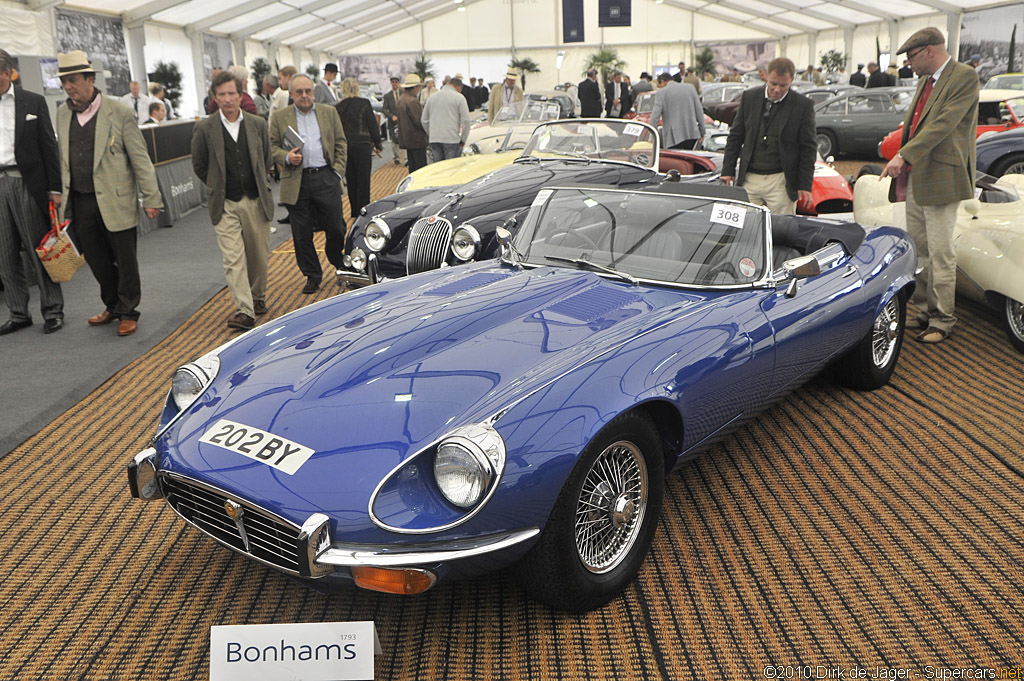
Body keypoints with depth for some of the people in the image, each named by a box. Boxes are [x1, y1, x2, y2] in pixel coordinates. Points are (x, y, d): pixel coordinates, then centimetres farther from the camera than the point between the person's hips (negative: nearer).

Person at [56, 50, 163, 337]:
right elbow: (64, 159, 15)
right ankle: (112, 306, 32)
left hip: (115, 200, -5)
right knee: (96, 259, 14)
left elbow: (140, 158, -7)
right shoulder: (63, 113, 9)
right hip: (81, 202, 5)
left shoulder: (119, 112, -8)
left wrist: (151, 198, -10)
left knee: (125, 260, 4)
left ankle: (128, 312, 20)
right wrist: (62, 195, 13)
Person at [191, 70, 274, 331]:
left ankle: (258, 297, 34)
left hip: (256, 201, 2)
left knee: (259, 255, 11)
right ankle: (244, 310, -10)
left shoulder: (258, 124, 3)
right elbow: (199, 166, 8)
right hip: (224, 204, -2)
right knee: (232, 258, -10)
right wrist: (218, 187, 9)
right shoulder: (204, 128, -2)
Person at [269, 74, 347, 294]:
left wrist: (338, 171, 1)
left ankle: (342, 267, 28)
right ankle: (312, 276, 17)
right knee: (302, 235, 3)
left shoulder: (330, 112, 11)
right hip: (296, 183, 0)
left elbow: (341, 143, 11)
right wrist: (286, 157, -13)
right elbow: (272, 146, 8)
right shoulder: (279, 117, 8)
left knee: (336, 228, 2)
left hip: (326, 179, 0)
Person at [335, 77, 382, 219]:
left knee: (351, 180, 11)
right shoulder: (364, 103, -4)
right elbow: (373, 125, -2)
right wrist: (378, 145, 6)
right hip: (362, 144, -4)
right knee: (363, 179, 0)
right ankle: (363, 211, -2)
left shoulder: (338, 107, 5)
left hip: (345, 145, 4)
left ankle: (354, 212, 16)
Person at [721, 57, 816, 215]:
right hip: (749, 180, 2)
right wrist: (728, 170, 5)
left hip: (781, 183, -2)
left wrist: (805, 184, -4)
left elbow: (808, 148, 1)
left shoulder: (803, 105, -2)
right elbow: (735, 136, 11)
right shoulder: (750, 97, 6)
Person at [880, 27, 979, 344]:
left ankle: (942, 320, 6)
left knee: (940, 252, -3)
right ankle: (926, 311, 23)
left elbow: (943, 124, -20)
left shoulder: (964, 77, -10)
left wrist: (903, 155, -26)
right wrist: (901, 164, 15)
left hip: (941, 179, -8)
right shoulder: (925, 80, 17)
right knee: (917, 250, 12)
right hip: (915, 177, 8)